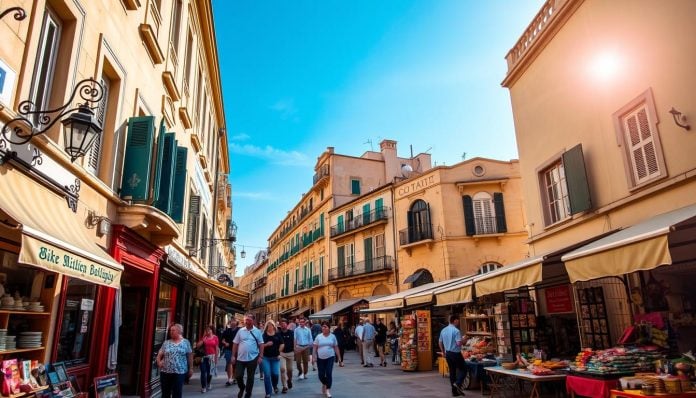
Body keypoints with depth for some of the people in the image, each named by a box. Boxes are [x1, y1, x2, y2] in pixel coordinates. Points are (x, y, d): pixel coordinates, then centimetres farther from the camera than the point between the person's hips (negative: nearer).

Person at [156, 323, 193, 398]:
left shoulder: (186, 342, 2)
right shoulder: (166, 343, 7)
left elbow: (190, 356, 6)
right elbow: (159, 355, 8)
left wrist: (191, 368, 5)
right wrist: (159, 362, -11)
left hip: (179, 372, -2)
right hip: (165, 372, 2)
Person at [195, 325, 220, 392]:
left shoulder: (215, 337, 0)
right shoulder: (204, 337, 2)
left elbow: (217, 348, 1)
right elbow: (197, 346, -6)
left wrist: (216, 358, -1)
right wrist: (203, 339, -13)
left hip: (211, 357, 0)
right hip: (204, 356, 0)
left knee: (210, 372, 9)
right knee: (203, 372, -6)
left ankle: (208, 384, 31)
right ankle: (203, 387, 3)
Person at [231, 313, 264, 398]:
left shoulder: (257, 331, -2)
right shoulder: (240, 331, 0)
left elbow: (261, 345, -1)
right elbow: (235, 344, 4)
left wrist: (261, 356, -7)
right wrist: (233, 356, 0)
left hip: (252, 358, -1)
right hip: (240, 358, 1)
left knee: (250, 378, 8)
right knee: (238, 376, 2)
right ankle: (242, 388, 33)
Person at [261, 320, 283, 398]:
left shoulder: (277, 335, 2)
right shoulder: (263, 335, -2)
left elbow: (281, 344, 9)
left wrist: (279, 353, 3)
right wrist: (266, 344, -19)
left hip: (275, 357, 1)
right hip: (265, 357, -1)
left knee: (275, 374, 0)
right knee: (267, 375, -3)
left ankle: (275, 386, 34)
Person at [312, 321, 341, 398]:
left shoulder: (332, 336, 2)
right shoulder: (318, 336, 0)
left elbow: (336, 348, 7)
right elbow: (315, 348, 1)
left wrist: (339, 358, 6)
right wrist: (314, 357, -9)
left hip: (330, 357, -1)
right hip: (320, 358, 1)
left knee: (328, 374, -10)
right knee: (321, 375, 5)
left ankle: (328, 390, 2)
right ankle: (324, 384, 37)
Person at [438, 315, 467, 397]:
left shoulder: (443, 330, 7)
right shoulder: (456, 330, -17)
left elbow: (440, 342, 14)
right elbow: (459, 343, -23)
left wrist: (443, 352, 24)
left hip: (448, 353, 7)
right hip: (456, 353, -7)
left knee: (452, 372, 12)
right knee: (463, 369, 7)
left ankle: (454, 391, 15)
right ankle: (458, 383, -12)